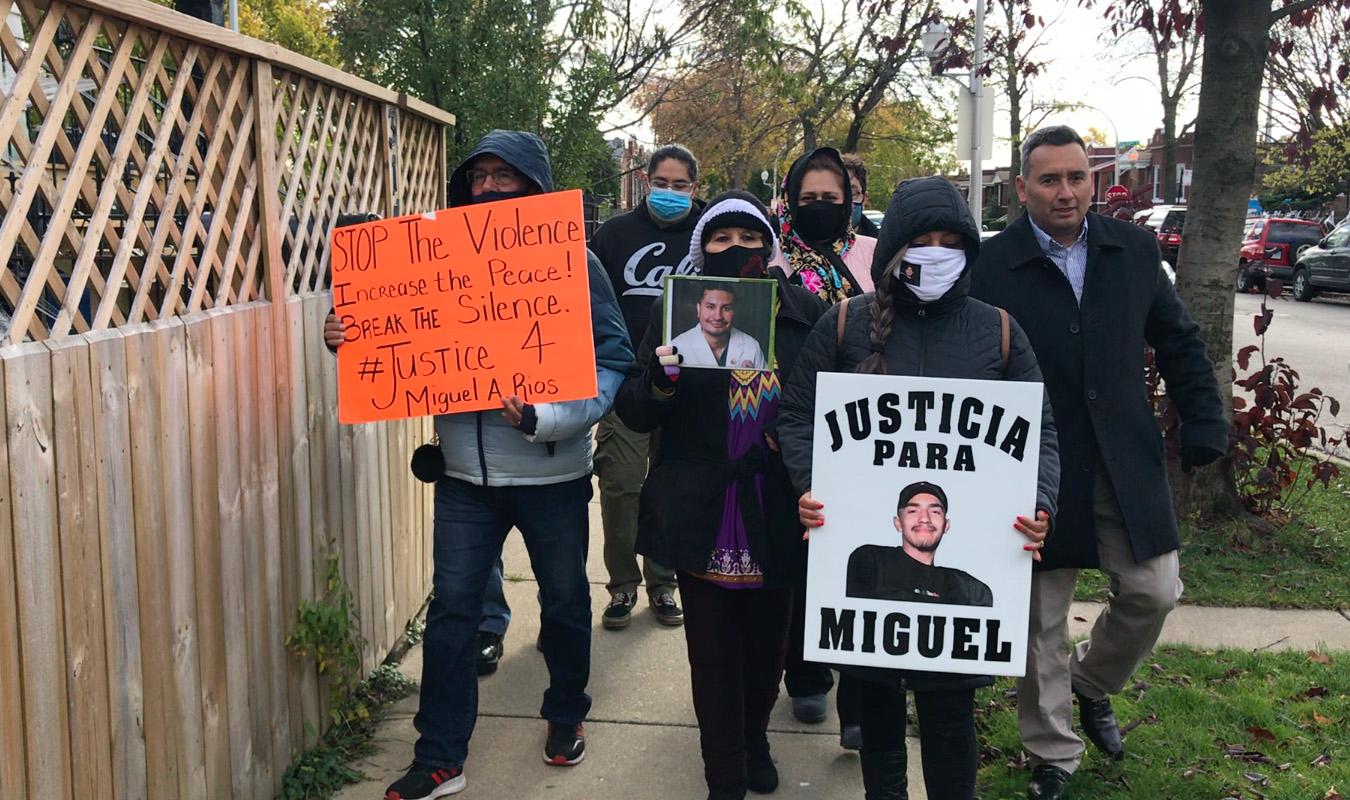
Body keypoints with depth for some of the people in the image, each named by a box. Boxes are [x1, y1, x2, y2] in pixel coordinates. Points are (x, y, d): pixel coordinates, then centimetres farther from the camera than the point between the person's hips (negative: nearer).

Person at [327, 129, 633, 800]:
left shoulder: (573, 262, -6)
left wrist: (546, 418, -27)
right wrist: (350, 341, -10)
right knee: (450, 609, 4)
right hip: (466, 473, 2)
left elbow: (612, 358, -12)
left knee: (564, 600, 15)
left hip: (552, 473, -2)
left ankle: (566, 716, 39)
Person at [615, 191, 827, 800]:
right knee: (712, 652, 5)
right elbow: (633, 414, -3)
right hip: (701, 518, -1)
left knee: (767, 641, 16)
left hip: (778, 518, 1)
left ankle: (754, 739, 44)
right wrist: (660, 379, -25)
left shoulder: (806, 313, 0)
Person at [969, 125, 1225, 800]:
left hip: (1127, 460, 3)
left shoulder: (1134, 249, 3)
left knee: (1153, 592, 6)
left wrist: (1203, 421, 3)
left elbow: (1177, 341, 11)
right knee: (1042, 617, 8)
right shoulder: (993, 265, -9)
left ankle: (1092, 682, 37)